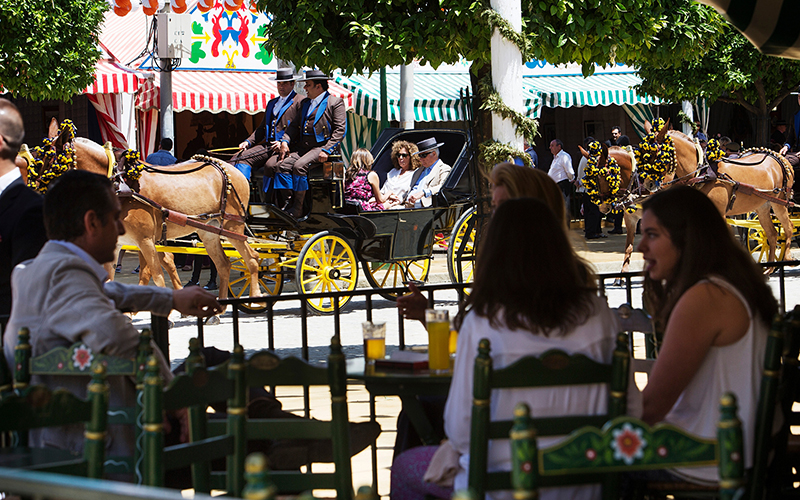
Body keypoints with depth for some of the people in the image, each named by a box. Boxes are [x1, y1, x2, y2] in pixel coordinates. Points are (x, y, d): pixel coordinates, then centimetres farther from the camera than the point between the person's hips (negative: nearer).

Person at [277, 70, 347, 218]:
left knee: (299, 166, -28)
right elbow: (295, 125, 23)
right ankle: (289, 202, -12)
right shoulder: (305, 103, 23)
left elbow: (340, 130, -8)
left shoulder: (335, 102, -1)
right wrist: (285, 141, 4)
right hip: (302, 148, 8)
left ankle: (298, 209, -20)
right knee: (283, 165, -15)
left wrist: (326, 150, -18)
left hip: (321, 146, -8)